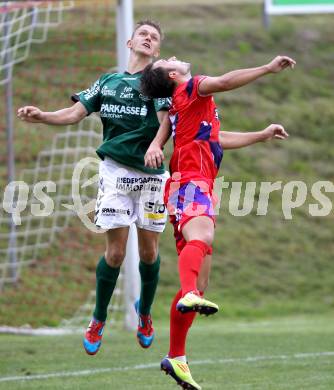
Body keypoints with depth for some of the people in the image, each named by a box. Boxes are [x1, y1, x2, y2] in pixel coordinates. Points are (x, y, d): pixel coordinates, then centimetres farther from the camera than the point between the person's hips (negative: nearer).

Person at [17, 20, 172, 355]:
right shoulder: (108, 82, 12)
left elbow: (167, 122, -12)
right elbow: (75, 114, 8)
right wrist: (41, 116, -10)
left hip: (151, 173, -1)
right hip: (115, 171, 1)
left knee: (148, 251, 3)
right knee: (115, 251, -6)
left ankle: (144, 312, 27)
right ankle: (98, 318, 12)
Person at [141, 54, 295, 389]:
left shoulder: (186, 104, 29)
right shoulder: (190, 88, 3)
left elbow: (218, 140, 41)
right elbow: (224, 82, -18)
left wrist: (262, 135, 45)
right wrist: (268, 69, -15)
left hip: (195, 188, 9)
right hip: (191, 184, -9)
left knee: (199, 282, 6)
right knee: (201, 237, -39)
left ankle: (176, 358, 8)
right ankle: (189, 296, -66)